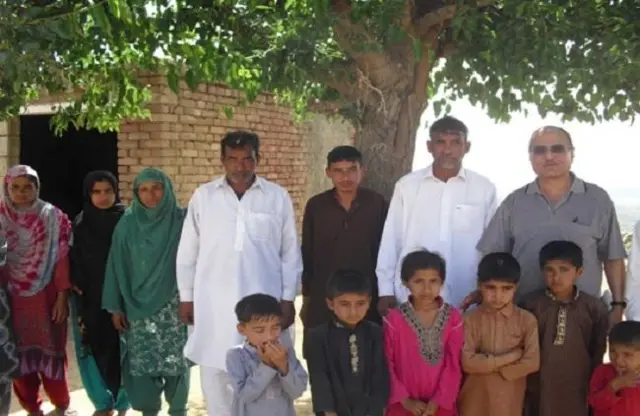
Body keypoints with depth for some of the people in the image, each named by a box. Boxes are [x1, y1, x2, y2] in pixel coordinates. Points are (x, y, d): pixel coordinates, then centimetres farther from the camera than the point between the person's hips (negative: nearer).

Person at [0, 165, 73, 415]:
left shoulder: (52, 217, -4)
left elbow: (61, 258, -5)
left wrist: (62, 296, -8)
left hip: (46, 297, -1)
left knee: (51, 349, 6)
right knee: (21, 352, 7)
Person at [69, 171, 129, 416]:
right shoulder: (80, 223, 4)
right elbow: (73, 260, 8)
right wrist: (77, 285, -4)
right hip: (89, 299, 2)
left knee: (121, 349, 1)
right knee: (93, 350, 5)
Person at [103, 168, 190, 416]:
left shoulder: (181, 220, -3)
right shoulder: (127, 224, 1)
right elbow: (117, 266, 4)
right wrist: (115, 306, 2)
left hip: (173, 306, -1)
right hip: (138, 305, 1)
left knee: (176, 361, 2)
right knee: (141, 363, 4)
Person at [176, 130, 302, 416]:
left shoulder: (278, 197, 0)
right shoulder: (203, 196, 2)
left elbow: (290, 253, 3)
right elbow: (188, 252, 7)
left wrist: (288, 299, 1)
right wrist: (186, 296, 5)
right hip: (214, 303, 1)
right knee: (215, 374, 9)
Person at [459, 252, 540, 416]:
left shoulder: (527, 320, -6)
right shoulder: (470, 320, -7)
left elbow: (532, 363, -13)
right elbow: (467, 362, -17)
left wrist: (488, 364, -14)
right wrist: (510, 357, -17)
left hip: (510, 400, 1)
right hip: (475, 400, 0)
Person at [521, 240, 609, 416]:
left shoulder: (595, 308, -4)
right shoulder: (531, 306, -8)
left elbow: (598, 351, 4)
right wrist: (524, 385, -1)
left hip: (577, 390, 1)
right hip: (539, 390, -1)